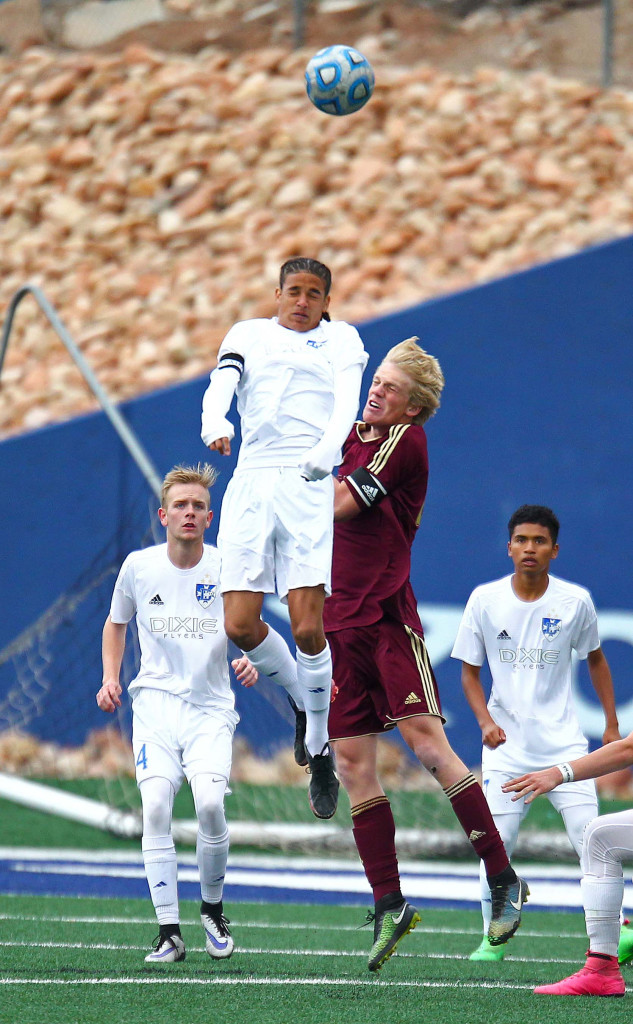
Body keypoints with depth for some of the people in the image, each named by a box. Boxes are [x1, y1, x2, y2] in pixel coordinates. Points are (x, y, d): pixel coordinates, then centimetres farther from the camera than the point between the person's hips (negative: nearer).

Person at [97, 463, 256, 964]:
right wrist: (111, 679, 8)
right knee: (156, 806, -17)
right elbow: (116, 623, 20)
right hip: (155, 700, 1)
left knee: (210, 802, -21)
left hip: (211, 707, -1)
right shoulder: (138, 566, 2)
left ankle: (212, 908, 4)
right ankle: (169, 931, -12)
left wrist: (249, 662, -11)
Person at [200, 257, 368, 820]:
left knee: (307, 626, -13)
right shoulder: (249, 334, 20)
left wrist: (327, 449, -24)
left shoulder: (340, 338, 15)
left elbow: (347, 400, -2)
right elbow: (222, 383, 2)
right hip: (251, 482, 3)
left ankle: (320, 751, 2)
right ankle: (302, 699, 23)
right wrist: (214, 423, -23)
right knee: (240, 625, -6)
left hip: (309, 483, -2)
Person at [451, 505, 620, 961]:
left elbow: (595, 659, 13)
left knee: (591, 840, -10)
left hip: (563, 740, -1)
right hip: (506, 744, 1)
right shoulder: (484, 600, -3)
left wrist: (612, 724, 9)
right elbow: (470, 670, 4)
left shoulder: (576, 601, -4)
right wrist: (486, 721, -12)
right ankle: (493, 937, 12)